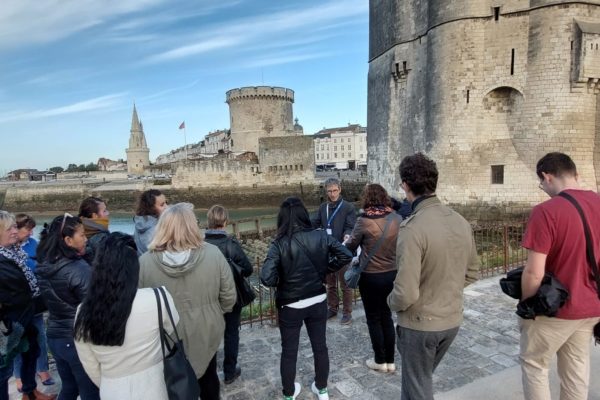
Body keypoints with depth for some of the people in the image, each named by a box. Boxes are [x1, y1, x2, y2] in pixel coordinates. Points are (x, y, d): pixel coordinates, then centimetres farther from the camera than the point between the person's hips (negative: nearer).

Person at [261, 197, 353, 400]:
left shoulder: (279, 244, -19)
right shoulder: (321, 236, -11)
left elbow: (267, 278, -27)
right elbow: (346, 256, -8)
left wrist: (281, 281, -6)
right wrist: (324, 270, 1)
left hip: (290, 306, -2)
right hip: (318, 302, 3)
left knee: (289, 351, 18)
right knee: (320, 346, 22)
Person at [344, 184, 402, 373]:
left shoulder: (364, 221, -17)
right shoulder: (397, 218, -4)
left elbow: (350, 247, -4)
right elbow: (399, 245, 8)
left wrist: (347, 240, 19)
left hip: (371, 276, -4)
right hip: (392, 274, 5)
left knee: (374, 318, 13)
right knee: (387, 316, 19)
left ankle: (380, 361, 25)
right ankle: (390, 361, 29)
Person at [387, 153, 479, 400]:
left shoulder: (412, 228, -28)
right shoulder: (461, 222, -4)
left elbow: (406, 294, -27)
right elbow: (472, 273, 8)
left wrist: (391, 302, -7)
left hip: (420, 324, -7)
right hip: (453, 319, 7)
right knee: (421, 379, 29)